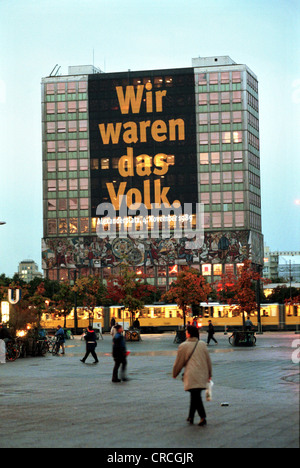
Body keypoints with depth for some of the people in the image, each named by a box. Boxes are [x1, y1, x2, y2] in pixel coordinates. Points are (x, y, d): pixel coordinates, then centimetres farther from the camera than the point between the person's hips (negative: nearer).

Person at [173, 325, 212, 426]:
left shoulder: (184, 346, -4)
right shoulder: (202, 345, 9)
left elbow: (179, 362, 3)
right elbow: (208, 360, 14)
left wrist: (175, 374, 18)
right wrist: (209, 374, 23)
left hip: (191, 376, -5)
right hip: (202, 375, 5)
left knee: (195, 396, -8)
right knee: (196, 396, 14)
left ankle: (203, 417, -20)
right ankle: (191, 417, 21)